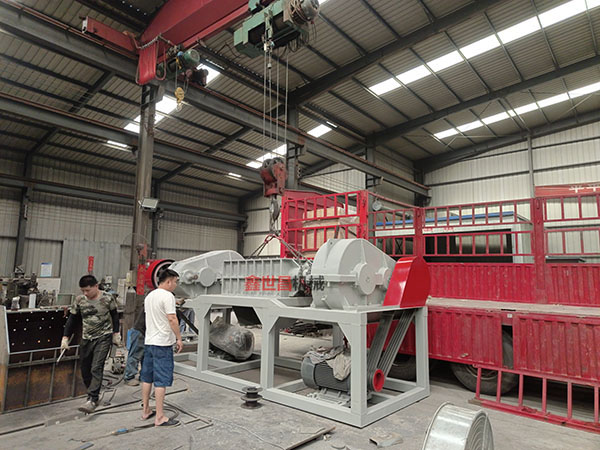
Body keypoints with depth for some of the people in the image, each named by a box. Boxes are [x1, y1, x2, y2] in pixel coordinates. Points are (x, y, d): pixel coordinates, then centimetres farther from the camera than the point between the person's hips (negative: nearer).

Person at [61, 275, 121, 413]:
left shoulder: (107, 298, -8)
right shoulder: (79, 300, -1)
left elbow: (114, 316, 3)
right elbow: (72, 319, 6)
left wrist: (116, 333, 3)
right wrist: (65, 337, -1)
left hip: (103, 337, -4)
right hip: (86, 338, 4)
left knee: (96, 368, -13)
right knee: (85, 371, 10)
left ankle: (92, 400, -12)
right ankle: (93, 394, 28)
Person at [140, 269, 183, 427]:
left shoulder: (149, 296, 13)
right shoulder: (167, 296, -15)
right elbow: (172, 319, -20)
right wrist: (179, 338, -12)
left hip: (148, 342, 9)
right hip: (162, 343, -9)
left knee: (147, 378, 15)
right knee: (161, 380, -4)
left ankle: (146, 411, 26)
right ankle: (160, 417, 2)